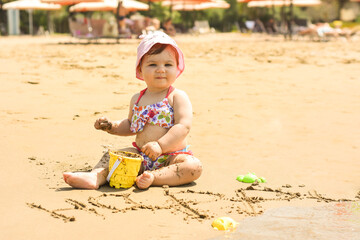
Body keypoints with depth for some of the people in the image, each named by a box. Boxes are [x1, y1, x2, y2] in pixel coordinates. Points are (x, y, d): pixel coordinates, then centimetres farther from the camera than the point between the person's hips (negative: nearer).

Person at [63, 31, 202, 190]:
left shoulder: (178, 97, -6)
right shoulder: (137, 99, 11)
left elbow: (183, 127, -18)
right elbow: (130, 126, 27)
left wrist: (160, 145, -29)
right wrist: (111, 126, 8)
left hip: (171, 156, -5)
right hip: (141, 156, 5)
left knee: (194, 167, -32)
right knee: (111, 155, -6)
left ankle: (153, 177, -42)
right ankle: (96, 177, -30)